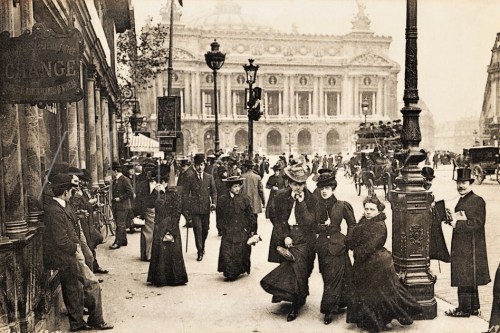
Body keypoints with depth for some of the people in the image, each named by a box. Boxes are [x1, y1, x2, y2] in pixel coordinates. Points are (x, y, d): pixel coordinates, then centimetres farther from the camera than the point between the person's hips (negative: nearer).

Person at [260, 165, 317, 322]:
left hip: (303, 239, -1)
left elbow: (309, 222, -9)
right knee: (295, 268, 4)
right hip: (285, 236, 1)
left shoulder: (311, 199, -2)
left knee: (298, 266, -12)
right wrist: (284, 236, -8)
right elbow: (275, 218, 0)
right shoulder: (281, 196, 0)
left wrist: (301, 202, -16)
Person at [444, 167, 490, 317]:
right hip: (460, 246, 9)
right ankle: (473, 307, 25)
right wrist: (452, 219, 0)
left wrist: (457, 223, -22)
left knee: (465, 278, -4)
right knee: (470, 279, 15)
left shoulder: (477, 201, -13)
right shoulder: (462, 200, 15)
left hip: (470, 247, -9)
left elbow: (477, 223, -19)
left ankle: (465, 309, 4)